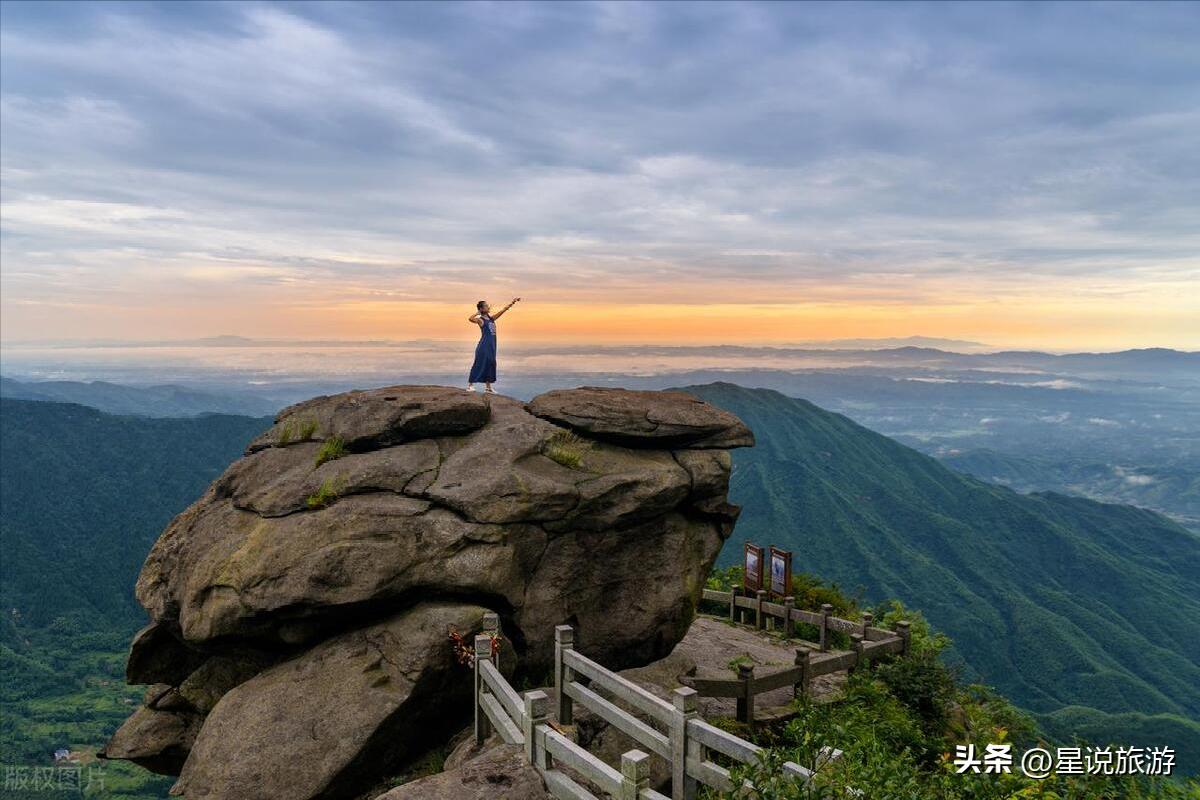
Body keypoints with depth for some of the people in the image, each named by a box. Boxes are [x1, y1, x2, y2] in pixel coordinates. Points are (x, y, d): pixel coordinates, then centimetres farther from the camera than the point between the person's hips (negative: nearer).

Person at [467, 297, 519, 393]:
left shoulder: (491, 318, 12)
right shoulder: (480, 320, -8)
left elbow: (503, 310, 14)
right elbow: (470, 319, -28)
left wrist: (512, 302, 11)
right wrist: (478, 312, -16)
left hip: (491, 346, 8)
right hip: (483, 346, -7)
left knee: (490, 365, 10)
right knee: (479, 365, -5)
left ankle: (488, 387, 16)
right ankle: (470, 385, 2)